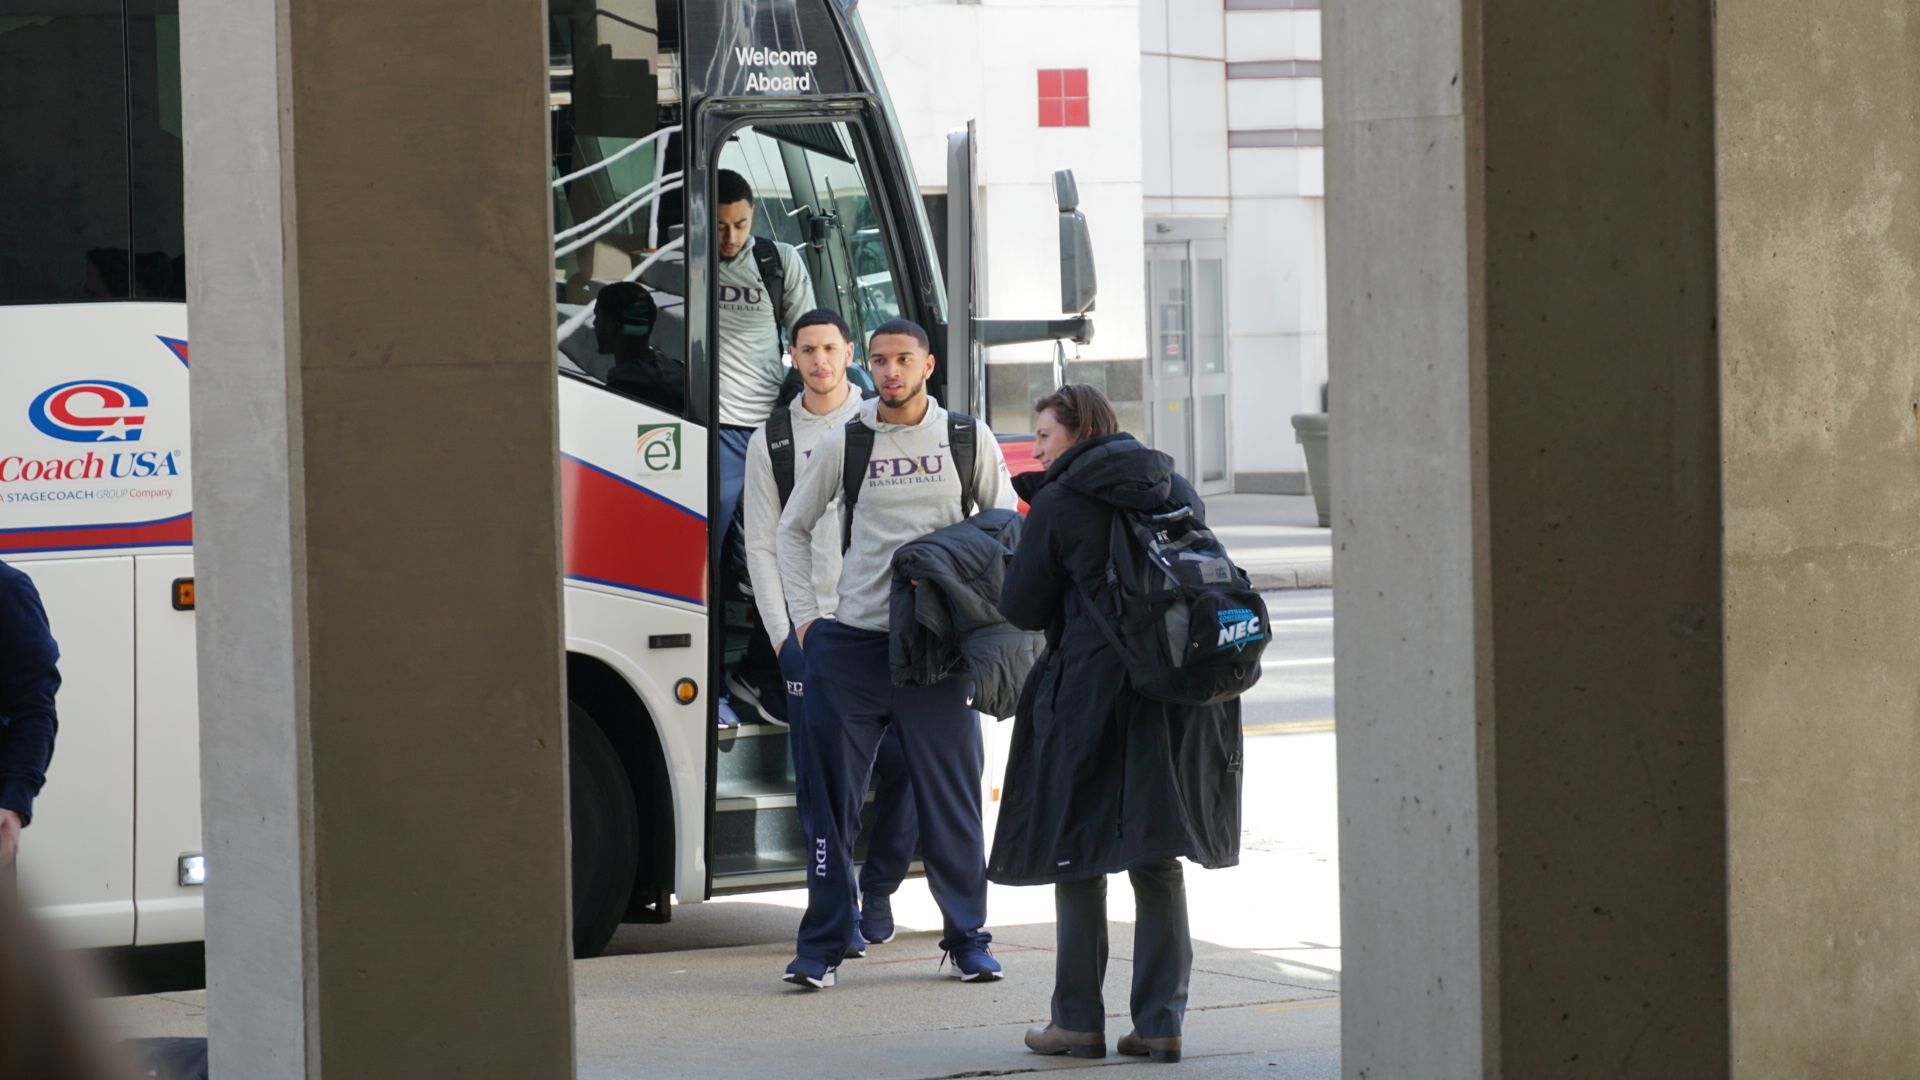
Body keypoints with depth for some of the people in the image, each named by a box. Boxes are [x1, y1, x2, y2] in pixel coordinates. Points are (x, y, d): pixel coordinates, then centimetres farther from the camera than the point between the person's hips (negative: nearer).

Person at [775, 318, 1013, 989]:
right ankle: (821, 946, 5)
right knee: (834, 798, -1)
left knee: (952, 796, 3)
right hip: (851, 643, 0)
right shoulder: (843, 444, 6)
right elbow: (794, 528, 16)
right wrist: (804, 618, 7)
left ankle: (968, 939, 14)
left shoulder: (968, 440, 7)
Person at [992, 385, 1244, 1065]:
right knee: (1157, 862, 10)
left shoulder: (1059, 505, -6)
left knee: (1077, 856, 5)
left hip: (1092, 688, -5)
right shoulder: (1177, 492, 10)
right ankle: (1160, 1022, 6)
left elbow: (1021, 608, -3)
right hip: (1177, 693, 5)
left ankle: (1078, 1021, 6)